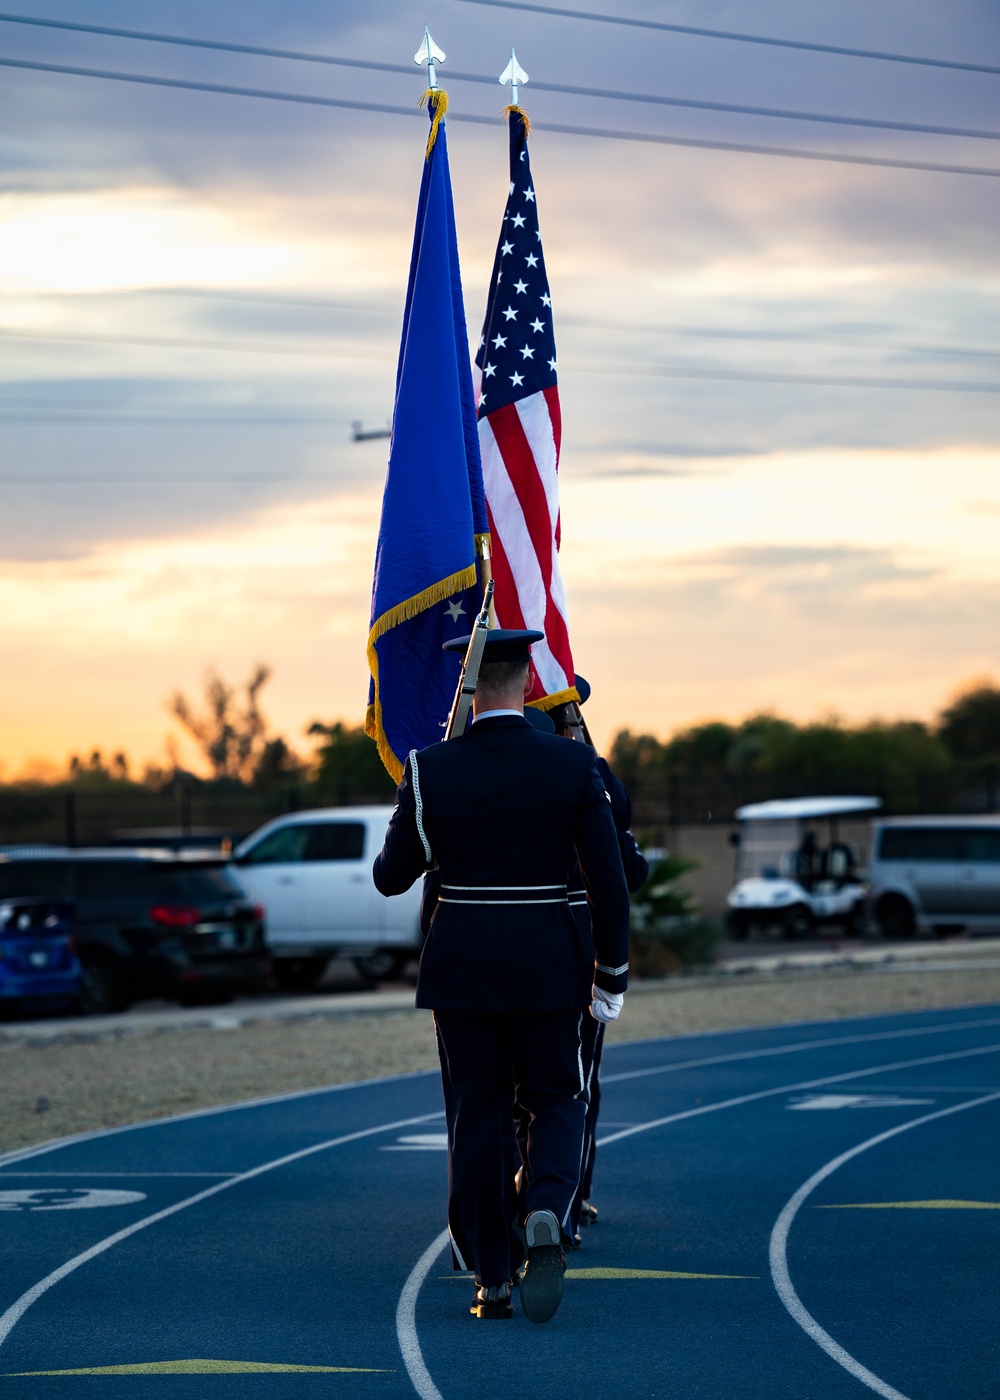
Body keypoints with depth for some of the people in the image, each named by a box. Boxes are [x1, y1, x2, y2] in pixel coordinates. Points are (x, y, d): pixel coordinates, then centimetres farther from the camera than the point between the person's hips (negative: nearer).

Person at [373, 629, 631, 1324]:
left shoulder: (429, 768, -5)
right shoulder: (575, 764, -5)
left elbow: (392, 877, 3)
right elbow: (610, 881, -4)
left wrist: (394, 851, 27)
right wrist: (611, 976, 6)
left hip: (460, 965, 1)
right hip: (547, 965, -1)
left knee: (478, 1111, 10)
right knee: (557, 1101, 12)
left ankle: (492, 1280, 9)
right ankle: (548, 1217, -17)